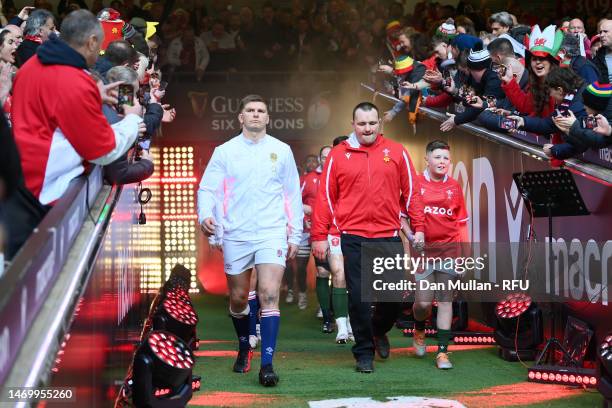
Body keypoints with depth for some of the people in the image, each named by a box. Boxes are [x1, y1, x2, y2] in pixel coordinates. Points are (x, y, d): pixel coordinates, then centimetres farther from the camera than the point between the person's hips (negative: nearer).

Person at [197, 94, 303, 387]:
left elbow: (293, 196, 12)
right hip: (236, 234, 1)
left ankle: (267, 364, -16)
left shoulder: (281, 151, 8)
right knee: (238, 298, 10)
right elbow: (207, 188, 2)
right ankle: (244, 349, 35)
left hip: (272, 233, -1)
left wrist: (295, 234, 8)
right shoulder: (224, 152, 6)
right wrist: (205, 215, -18)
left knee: (269, 294, -16)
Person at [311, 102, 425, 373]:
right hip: (353, 238, -1)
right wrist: (319, 236, 1)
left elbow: (411, 192, 9)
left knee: (395, 293, 2)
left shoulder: (397, 152, 7)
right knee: (359, 297, -1)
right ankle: (364, 353, 12)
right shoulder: (338, 155, 4)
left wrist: (418, 228, 3)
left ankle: (379, 330, 32)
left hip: (389, 236, 1)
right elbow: (325, 197, 4)